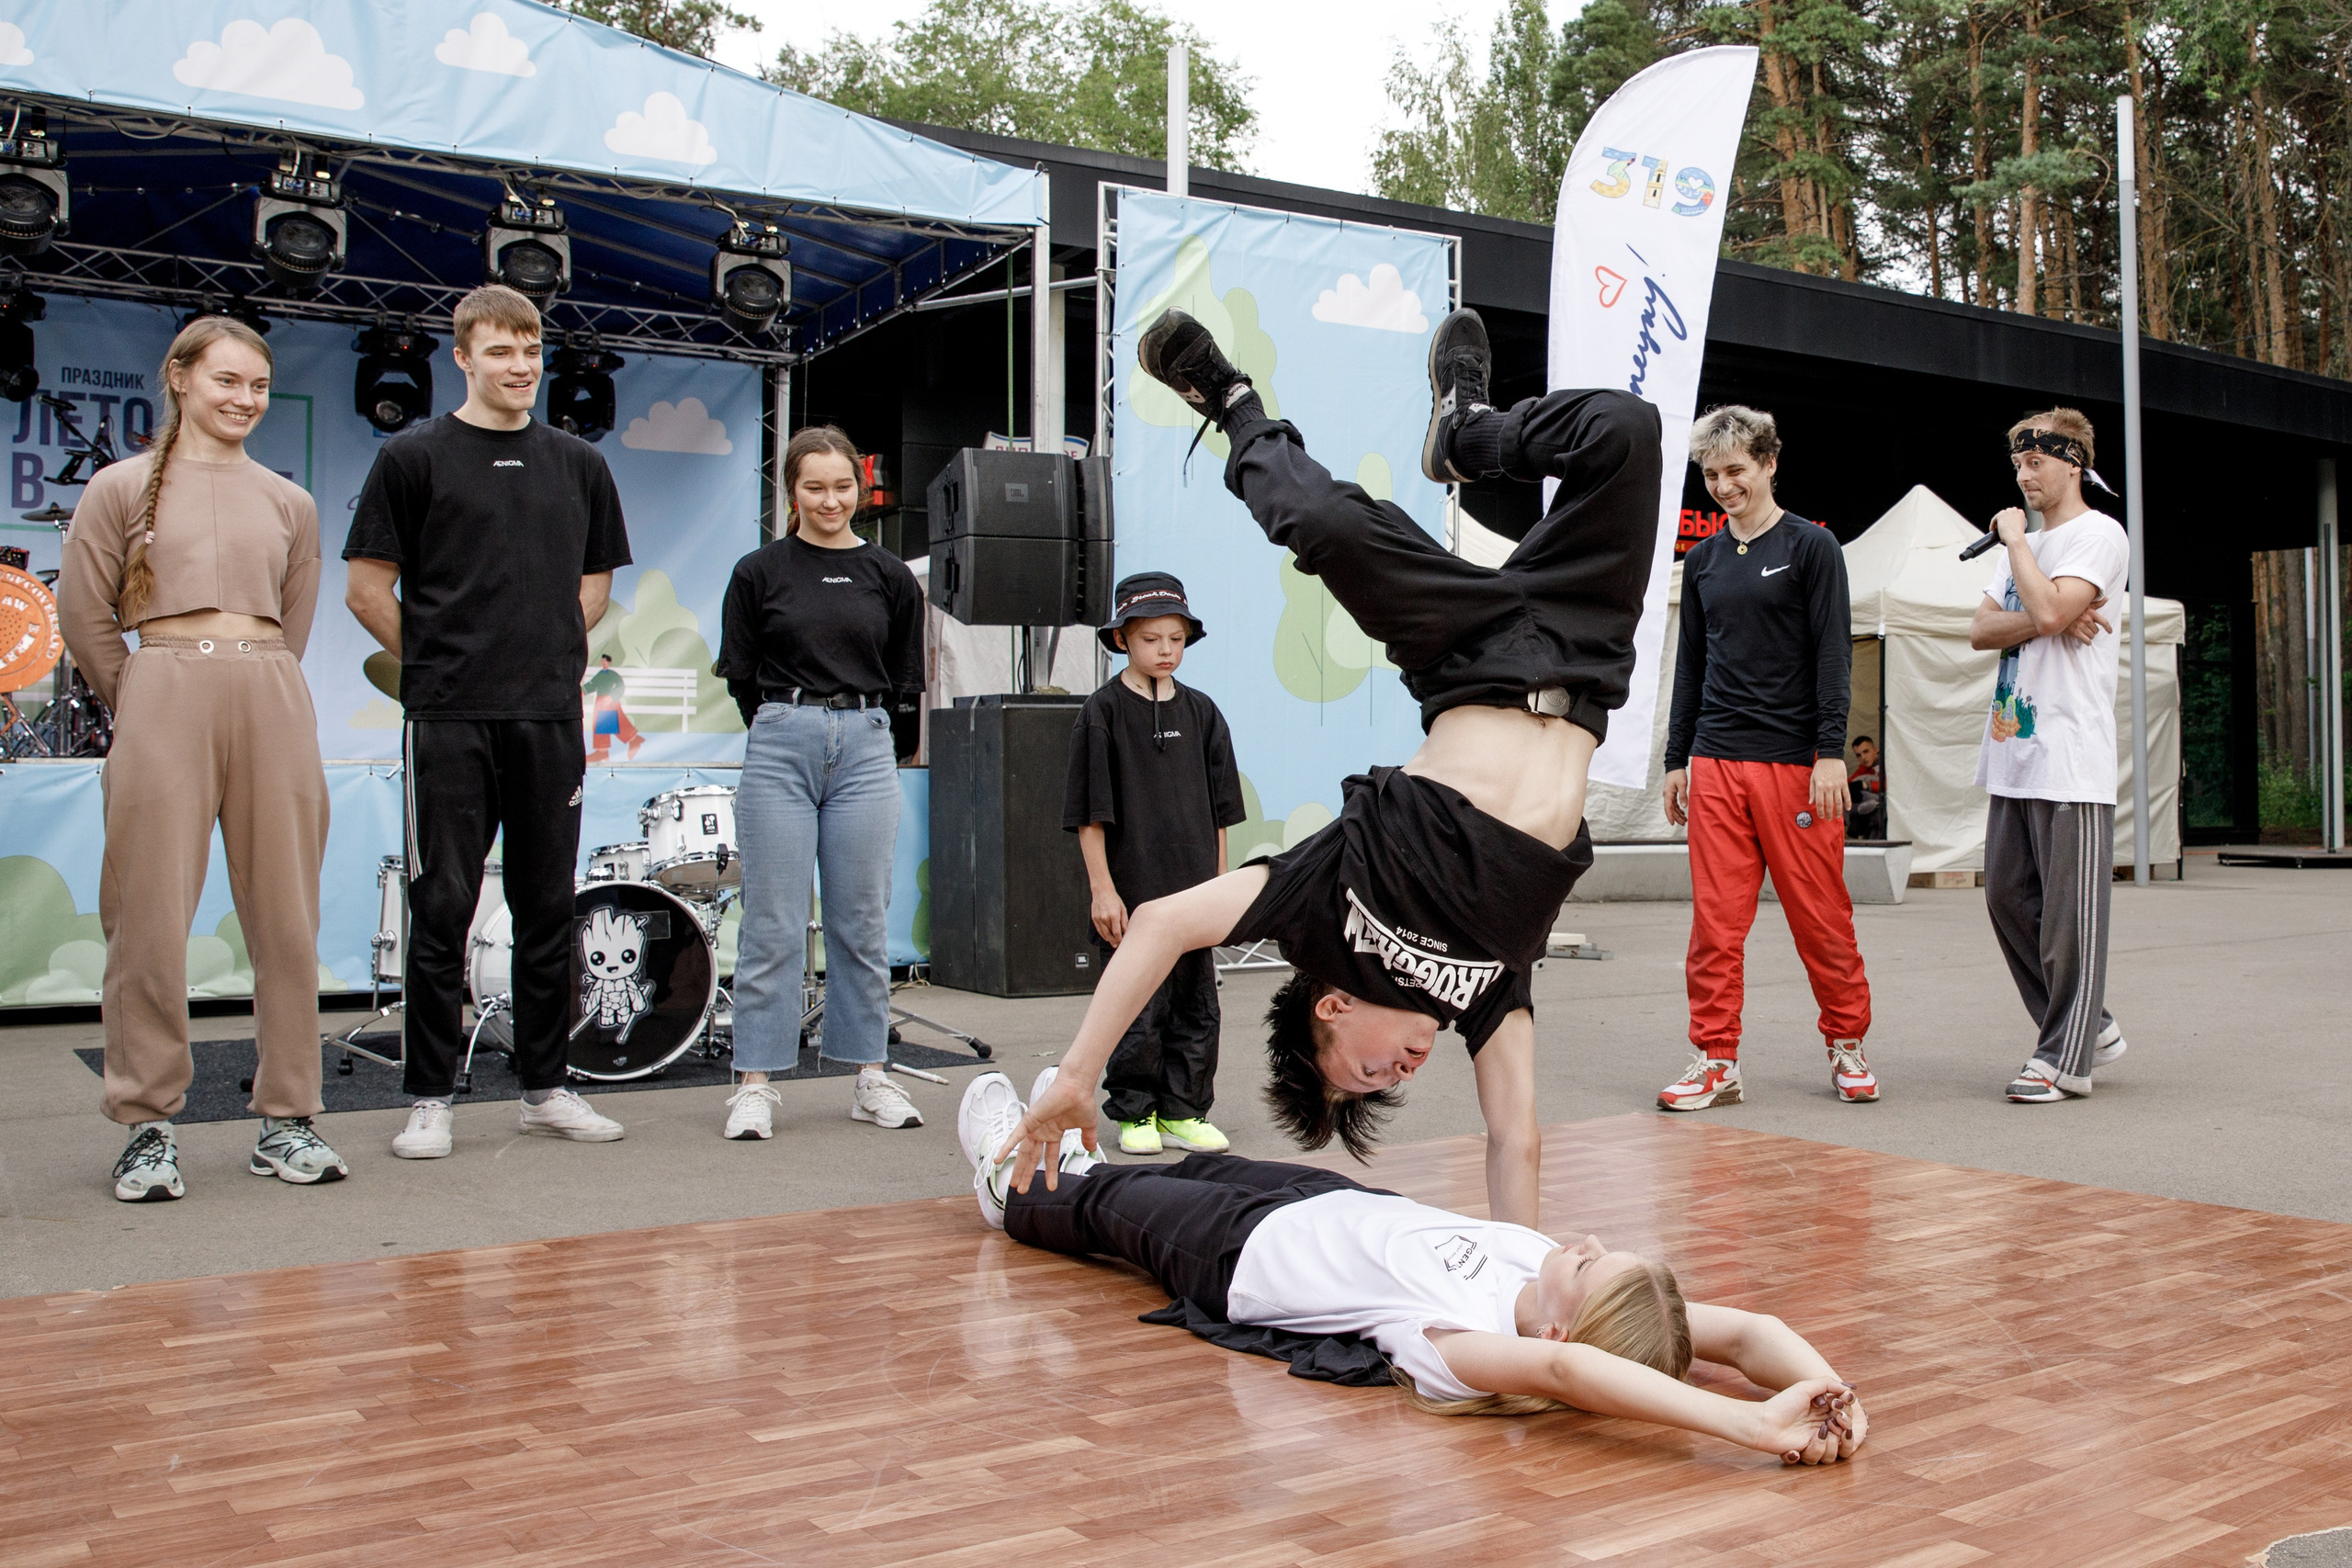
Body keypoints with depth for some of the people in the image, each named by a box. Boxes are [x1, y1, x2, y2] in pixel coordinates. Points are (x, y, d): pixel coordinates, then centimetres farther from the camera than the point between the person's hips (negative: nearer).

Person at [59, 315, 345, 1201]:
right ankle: (149, 1126, 7)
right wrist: (143, 707, 8)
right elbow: (84, 614, 9)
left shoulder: (289, 503, 16)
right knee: (152, 919, -3)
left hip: (273, 700, 3)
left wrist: (260, 685, 13)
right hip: (164, 697, -2)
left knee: (287, 919, 1)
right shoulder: (123, 487, 8)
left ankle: (286, 1119, 10)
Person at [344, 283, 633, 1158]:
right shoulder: (414, 458, 2)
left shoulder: (577, 465, 13)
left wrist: (550, 654, 9)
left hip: (551, 717, 4)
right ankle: (429, 1096, 10)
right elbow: (368, 590, 2)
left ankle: (544, 1086, 18)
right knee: (443, 908, 0)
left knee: (548, 911, 8)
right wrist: (435, 662, 2)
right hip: (450, 722, -3)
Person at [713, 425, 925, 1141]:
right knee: (772, 922, -1)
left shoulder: (890, 576, 8)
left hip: (866, 747, 2)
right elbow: (740, 675, 8)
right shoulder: (759, 572, 3)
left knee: (862, 921, 6)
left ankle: (871, 1077, 15)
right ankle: (754, 1083, 6)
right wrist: (789, 731, 10)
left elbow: (907, 686, 12)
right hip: (779, 747, -1)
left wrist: (873, 747, 12)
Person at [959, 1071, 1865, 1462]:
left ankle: (1012, 1185, 63)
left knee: (1114, 1205, 26)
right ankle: (1076, 1162, 68)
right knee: (1203, 1168, 33)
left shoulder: (1459, 1343, -47)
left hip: (1239, 1254, -5)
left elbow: (1557, 1368, -66)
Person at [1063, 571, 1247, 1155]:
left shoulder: (1201, 711, 9)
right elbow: (1090, 814, -5)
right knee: (1139, 1011, 0)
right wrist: (1103, 888, -10)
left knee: (1197, 1009, 8)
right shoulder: (1103, 711, -3)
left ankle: (1182, 1113, 19)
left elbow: (1219, 810, 13)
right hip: (1132, 891, -4)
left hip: (1194, 889, 4)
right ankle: (1134, 1114, 14)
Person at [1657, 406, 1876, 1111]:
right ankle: (1715, 1059, 7)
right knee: (1715, 918, 0)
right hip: (1716, 761, 4)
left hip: (1794, 759, -4)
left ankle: (1847, 1043, 20)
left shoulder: (1811, 547, 1)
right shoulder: (1703, 561, 14)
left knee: (1820, 913, 3)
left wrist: (1831, 753, -12)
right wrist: (1676, 760, 14)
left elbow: (1833, 654, -4)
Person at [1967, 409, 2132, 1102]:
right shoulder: (2022, 546, 22)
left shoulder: (2099, 534, -4)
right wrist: (2043, 624, -10)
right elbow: (1981, 629, 9)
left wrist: (2016, 538, -6)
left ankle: (2067, 1058, 3)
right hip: (2011, 753, 9)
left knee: (2069, 909, -4)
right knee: (2008, 897, 10)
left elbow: (2048, 608, -20)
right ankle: (2089, 1026, 22)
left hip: (2072, 757, -9)